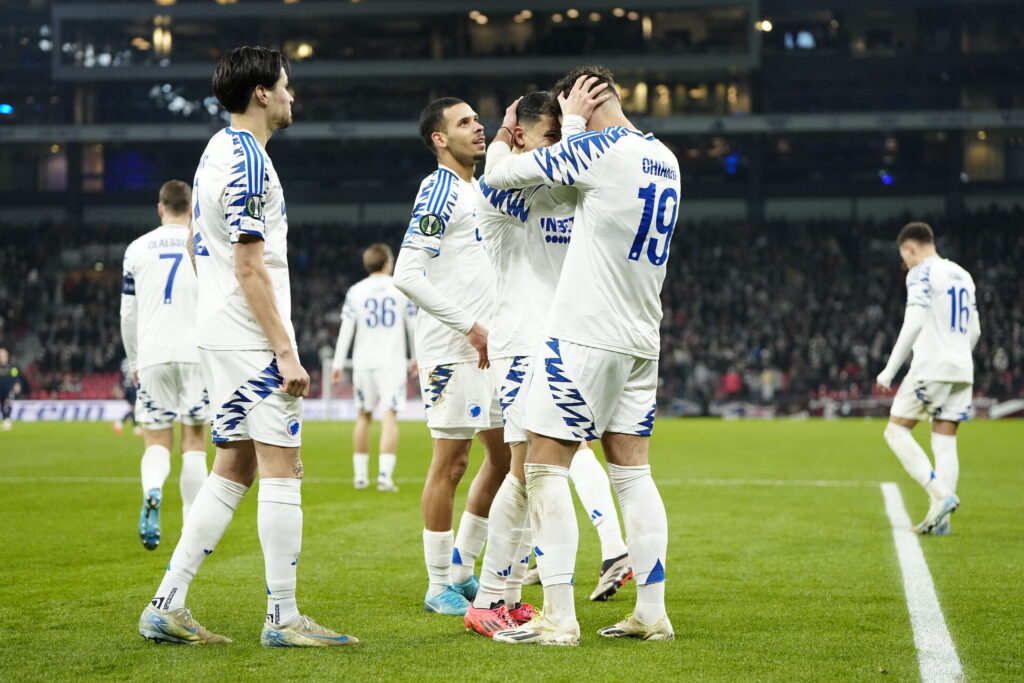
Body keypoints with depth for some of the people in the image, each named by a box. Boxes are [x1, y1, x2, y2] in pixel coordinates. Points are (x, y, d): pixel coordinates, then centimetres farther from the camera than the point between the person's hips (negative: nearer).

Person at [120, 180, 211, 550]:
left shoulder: (137, 249, 7)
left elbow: (128, 314, 11)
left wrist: (134, 362, 21)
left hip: (153, 355, 1)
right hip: (198, 353, -1)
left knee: (157, 441, 7)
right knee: (194, 442, 6)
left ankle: (152, 493, -25)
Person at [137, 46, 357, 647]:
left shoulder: (217, 151, 16)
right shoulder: (249, 161, -14)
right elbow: (251, 267, -19)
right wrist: (286, 351, -19)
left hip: (221, 334, 10)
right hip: (252, 337, -10)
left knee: (234, 469, 11)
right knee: (282, 469, -6)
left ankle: (167, 606, 9)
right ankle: (283, 619, -2)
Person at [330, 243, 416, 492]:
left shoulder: (356, 291, 2)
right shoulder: (402, 289, 2)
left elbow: (346, 329, -2)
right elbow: (413, 326, 7)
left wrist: (338, 364, 1)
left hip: (363, 362, 2)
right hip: (392, 362, -2)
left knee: (364, 416, 14)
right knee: (389, 418, -7)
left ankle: (360, 474, 17)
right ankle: (385, 476, -18)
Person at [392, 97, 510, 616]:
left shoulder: (478, 191, 17)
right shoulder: (439, 191, -12)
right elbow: (407, 275, -20)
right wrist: (469, 326, -19)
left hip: (487, 348, 9)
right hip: (451, 351, -9)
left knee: (505, 456, 12)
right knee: (451, 461, -4)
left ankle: (462, 570, 22)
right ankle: (440, 586, 5)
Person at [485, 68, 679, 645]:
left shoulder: (600, 147, -12)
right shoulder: (665, 159, 12)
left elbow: (499, 174, -6)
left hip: (586, 336, -8)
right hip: (641, 339, 8)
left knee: (546, 468, -4)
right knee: (632, 470, 10)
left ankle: (558, 618, -6)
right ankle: (653, 613, 9)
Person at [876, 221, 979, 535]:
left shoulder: (921, 273, -6)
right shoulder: (963, 275, 18)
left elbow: (914, 324, -16)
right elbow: (974, 331, 20)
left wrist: (890, 370, -14)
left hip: (930, 367, -7)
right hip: (961, 369, 8)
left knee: (896, 431, 0)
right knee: (945, 441, 6)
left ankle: (941, 495, -14)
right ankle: (940, 518, -1)